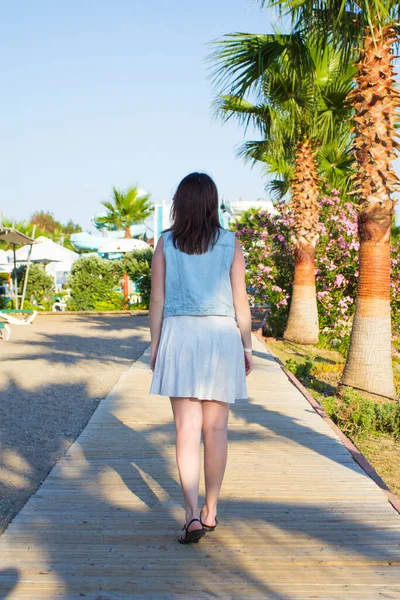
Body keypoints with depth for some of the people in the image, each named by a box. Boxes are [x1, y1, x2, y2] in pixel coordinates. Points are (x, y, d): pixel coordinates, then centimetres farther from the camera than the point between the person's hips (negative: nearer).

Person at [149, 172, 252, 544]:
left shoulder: (165, 244, 1)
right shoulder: (230, 243, 0)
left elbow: (157, 300, 1)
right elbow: (240, 302, 0)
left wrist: (155, 346, 10)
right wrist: (246, 347, 9)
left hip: (179, 336, 0)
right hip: (221, 336, 0)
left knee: (186, 429, 1)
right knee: (216, 429, 10)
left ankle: (192, 515, -6)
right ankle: (210, 510, 20)